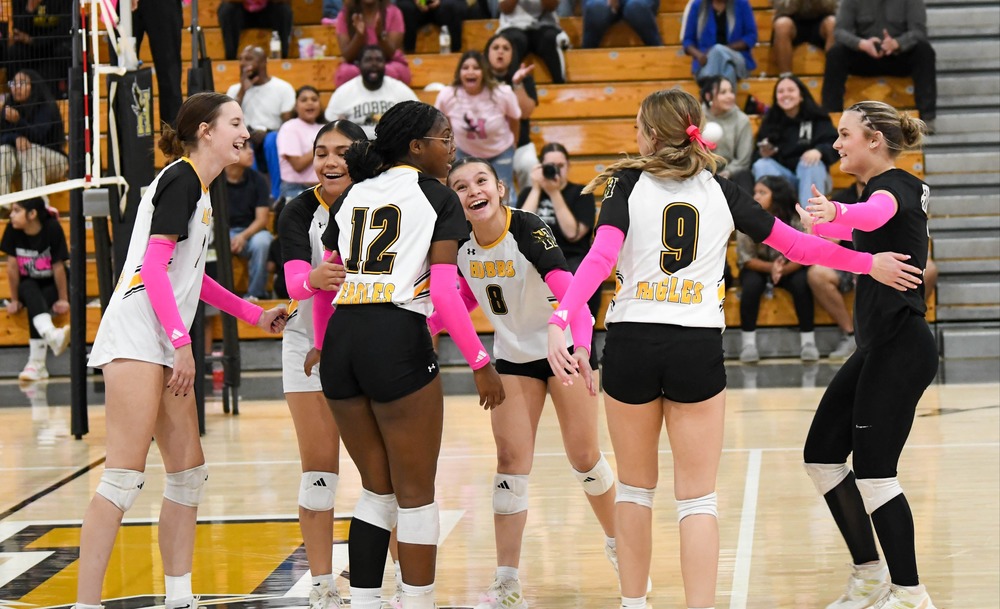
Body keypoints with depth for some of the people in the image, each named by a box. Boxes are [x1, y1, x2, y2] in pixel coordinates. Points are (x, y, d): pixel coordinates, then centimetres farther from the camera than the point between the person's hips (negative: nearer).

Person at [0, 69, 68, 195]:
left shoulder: (47, 108, -13)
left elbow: (37, 136, -26)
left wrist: (18, 121, -43)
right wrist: (16, 138, -30)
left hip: (52, 160, -4)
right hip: (21, 163, 4)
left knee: (30, 150, -34)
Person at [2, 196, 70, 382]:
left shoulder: (52, 228, -20)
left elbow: (58, 266, -17)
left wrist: (63, 299, -13)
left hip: (52, 285, -2)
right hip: (28, 284, 2)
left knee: (37, 303, -32)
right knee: (29, 290, -33)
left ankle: (36, 363, -36)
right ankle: (51, 336, -58)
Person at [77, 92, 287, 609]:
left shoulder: (198, 188, 19)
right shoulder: (180, 180, -9)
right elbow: (153, 266, -17)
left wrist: (254, 314, 32)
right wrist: (182, 342, -20)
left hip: (164, 347, 10)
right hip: (136, 336, -10)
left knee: (189, 473, 11)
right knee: (124, 477, -14)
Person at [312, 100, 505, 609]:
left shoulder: (352, 196, 17)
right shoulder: (438, 198, 1)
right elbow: (444, 293, -8)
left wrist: (322, 345, 36)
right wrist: (481, 364, -5)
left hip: (342, 339, 6)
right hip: (398, 339, -6)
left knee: (377, 488, 17)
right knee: (415, 493, 4)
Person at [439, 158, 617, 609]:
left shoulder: (529, 230, -28)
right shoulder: (459, 243, -12)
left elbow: (569, 292, -39)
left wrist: (581, 349, -55)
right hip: (512, 356, 4)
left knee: (584, 458, 5)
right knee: (511, 461, -4)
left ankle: (617, 544, 32)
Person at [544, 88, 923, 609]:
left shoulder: (628, 183, 1)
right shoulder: (720, 190, 8)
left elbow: (601, 257, -15)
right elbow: (796, 245, 11)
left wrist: (560, 322, -25)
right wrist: (869, 263, 24)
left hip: (631, 343, -1)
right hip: (698, 348, 1)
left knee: (634, 488, 16)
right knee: (697, 497, 3)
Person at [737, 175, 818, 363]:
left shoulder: (796, 222, -17)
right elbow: (746, 259, -15)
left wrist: (782, 269, -33)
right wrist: (770, 267, -32)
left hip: (790, 268, 0)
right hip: (758, 268, 0)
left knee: (801, 282, -30)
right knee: (751, 283, -32)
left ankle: (808, 340, -19)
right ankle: (748, 342, -24)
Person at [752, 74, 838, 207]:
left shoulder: (817, 118, -1)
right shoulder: (770, 121, 6)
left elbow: (834, 146, -13)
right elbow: (758, 153, 3)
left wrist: (819, 151, -35)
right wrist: (764, 153, -22)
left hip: (812, 177, -2)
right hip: (782, 176, 2)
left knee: (811, 163, -33)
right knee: (761, 165, -25)